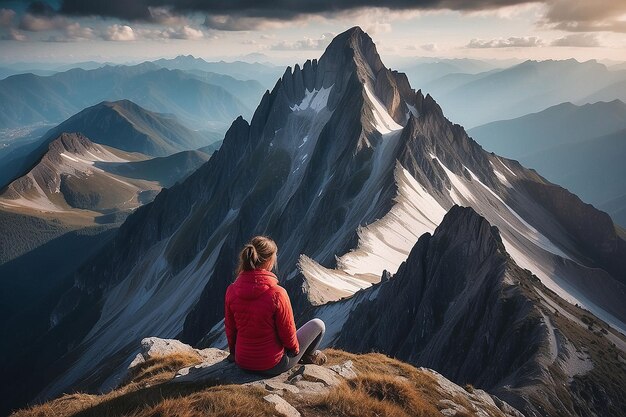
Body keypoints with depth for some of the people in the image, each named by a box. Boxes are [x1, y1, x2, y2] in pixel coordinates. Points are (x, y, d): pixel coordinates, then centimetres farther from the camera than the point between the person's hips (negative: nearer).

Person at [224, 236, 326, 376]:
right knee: (318, 324, 16)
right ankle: (307, 357, 39)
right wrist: (295, 348, 8)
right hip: (273, 366, -5)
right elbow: (288, 332, -14)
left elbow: (230, 328, 1)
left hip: (242, 363, 5)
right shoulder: (277, 293, -27)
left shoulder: (231, 290, -13)